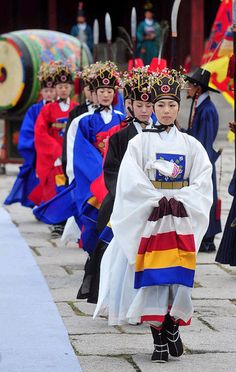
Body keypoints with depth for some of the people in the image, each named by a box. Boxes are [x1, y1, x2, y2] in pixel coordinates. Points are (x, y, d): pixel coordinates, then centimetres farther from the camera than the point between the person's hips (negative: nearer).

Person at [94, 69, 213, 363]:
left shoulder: (191, 145, 9)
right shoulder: (140, 142, 3)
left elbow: (202, 181, 1)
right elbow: (131, 181, -5)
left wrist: (178, 200, -13)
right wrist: (159, 200, -14)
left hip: (182, 219, 2)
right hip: (148, 217, -2)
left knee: (179, 277, -3)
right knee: (152, 278, -5)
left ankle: (172, 326, 16)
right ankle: (159, 339, -1)